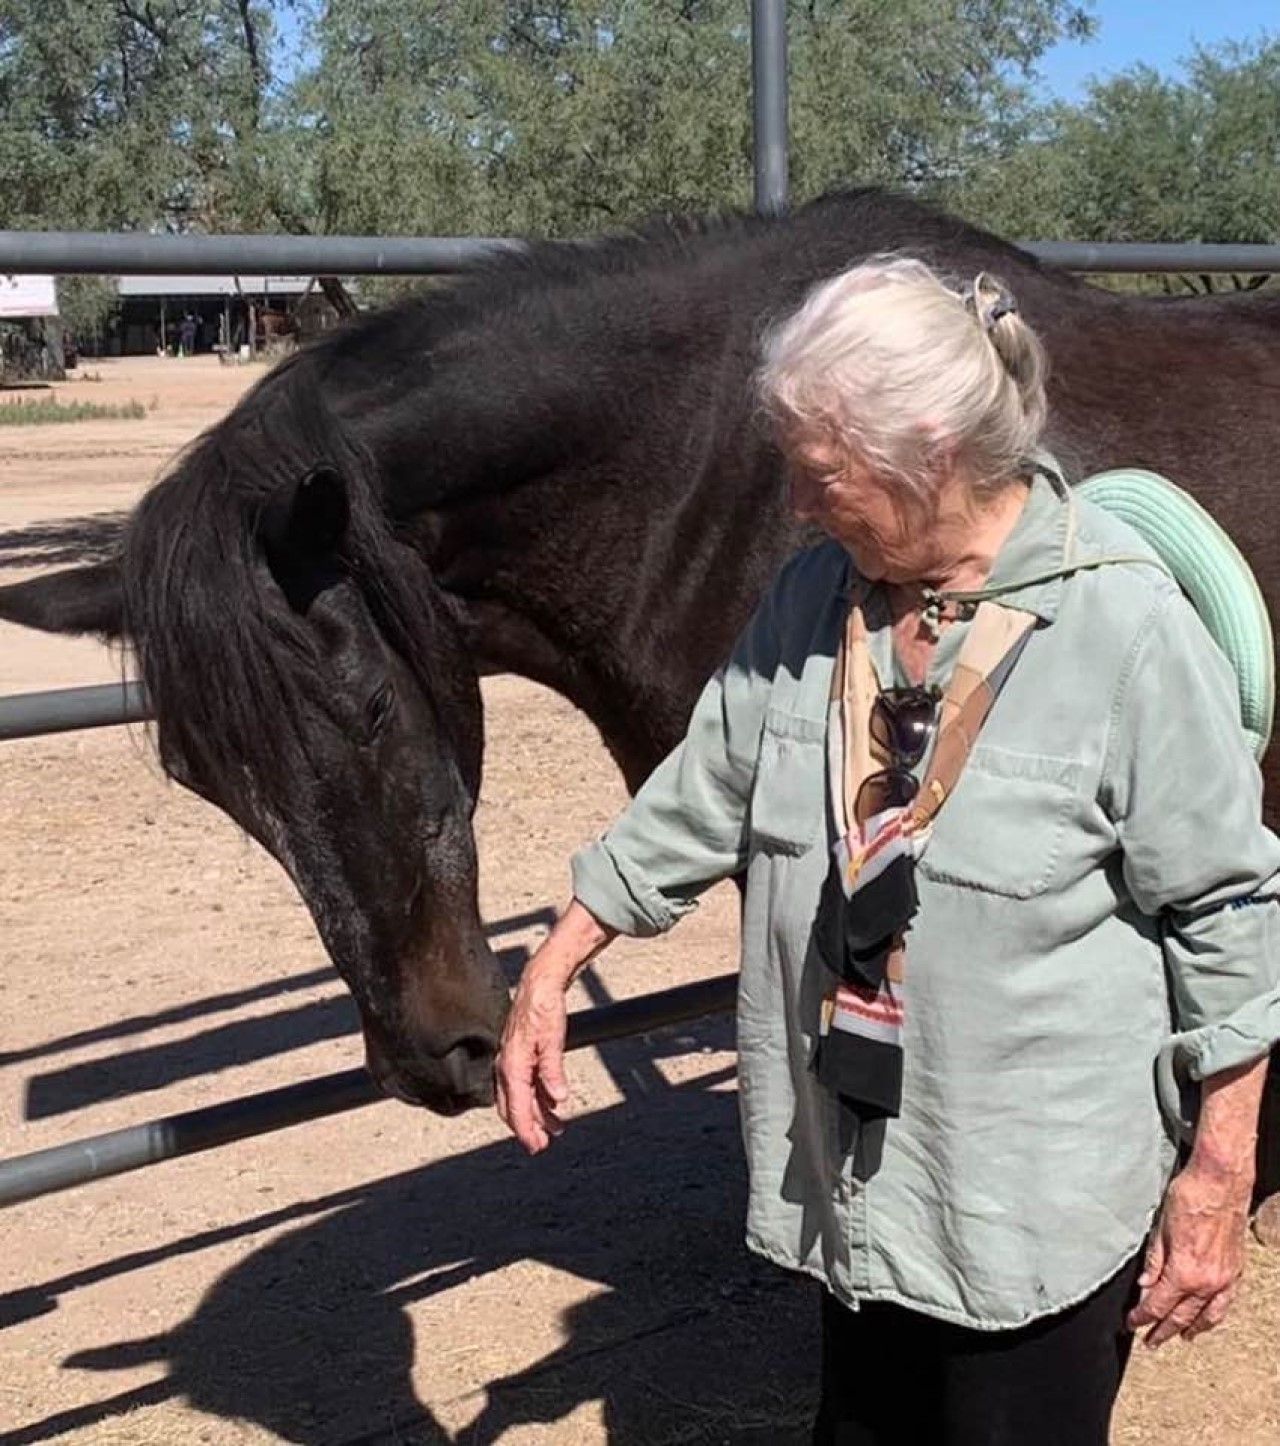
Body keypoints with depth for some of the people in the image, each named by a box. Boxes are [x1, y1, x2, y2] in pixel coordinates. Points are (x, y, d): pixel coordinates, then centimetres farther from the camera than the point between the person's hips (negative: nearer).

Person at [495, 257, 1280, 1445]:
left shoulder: (1124, 625, -19)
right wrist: (549, 975, 8)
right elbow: (702, 796, 8)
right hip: (854, 1171, 6)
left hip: (1040, 1197, -5)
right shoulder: (816, 596, -3)